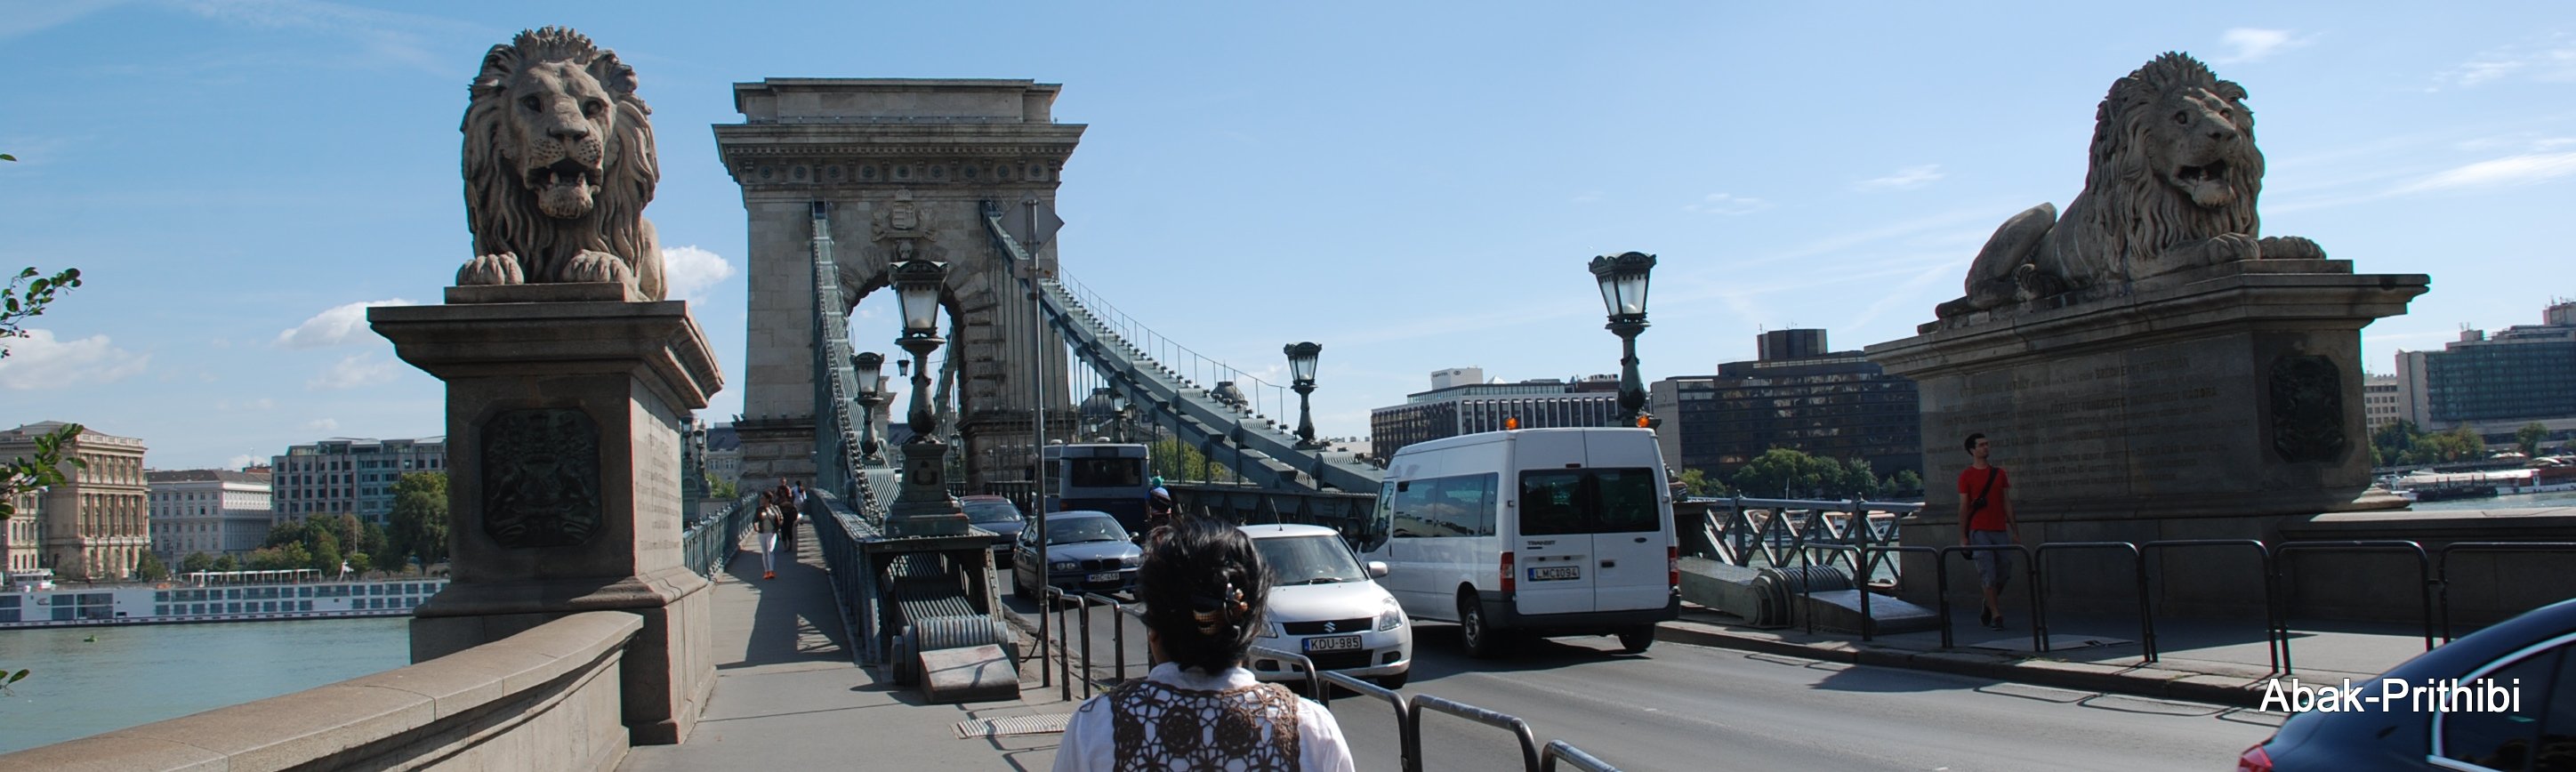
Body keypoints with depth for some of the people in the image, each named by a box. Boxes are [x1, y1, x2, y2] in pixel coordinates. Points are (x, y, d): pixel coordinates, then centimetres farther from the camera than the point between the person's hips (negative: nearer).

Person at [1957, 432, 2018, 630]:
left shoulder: (1999, 473, 13)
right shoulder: (1966, 476, 1)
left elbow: (2007, 503, 14)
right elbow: (1963, 507, 0)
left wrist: (2015, 531, 9)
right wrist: (1963, 537, -5)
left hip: (2000, 530, 4)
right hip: (1979, 531, -4)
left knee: (2004, 572, 4)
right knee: (1988, 573, -8)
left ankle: (1989, 606, 25)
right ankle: (1996, 616, -7)